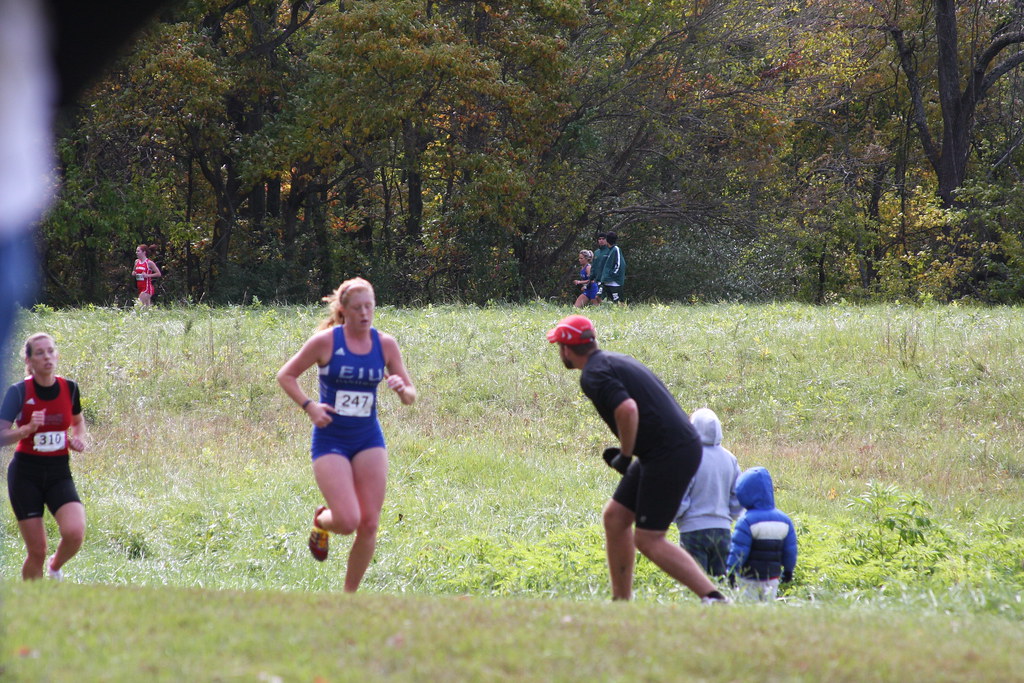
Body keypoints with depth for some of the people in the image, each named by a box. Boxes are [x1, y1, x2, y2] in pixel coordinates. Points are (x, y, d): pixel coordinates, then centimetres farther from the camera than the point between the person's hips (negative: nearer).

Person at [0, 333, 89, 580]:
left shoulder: (69, 388, 2)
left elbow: (78, 421, 22)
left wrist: (79, 439, 2)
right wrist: (28, 428, -27)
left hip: (59, 473, 2)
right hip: (26, 474, -2)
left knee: (74, 533, -21)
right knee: (36, 551, -5)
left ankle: (55, 566, 13)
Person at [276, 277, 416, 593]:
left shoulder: (385, 344, 1)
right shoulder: (326, 341, -9)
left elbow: (410, 397, 7)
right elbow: (285, 375, 0)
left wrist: (401, 389, -17)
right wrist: (309, 406, -15)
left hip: (369, 440, 3)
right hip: (330, 441, -3)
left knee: (369, 525, -3)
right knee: (347, 521, -16)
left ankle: (350, 594, 15)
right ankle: (321, 521, 22)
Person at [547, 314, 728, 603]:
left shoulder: (593, 375, -11)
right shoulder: (613, 361, 20)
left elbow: (628, 408, -27)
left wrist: (625, 455, -13)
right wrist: (626, 454, 15)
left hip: (670, 454, -10)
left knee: (648, 539, -6)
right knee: (615, 516, 16)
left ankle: (713, 597, -11)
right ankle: (621, 601, 21)